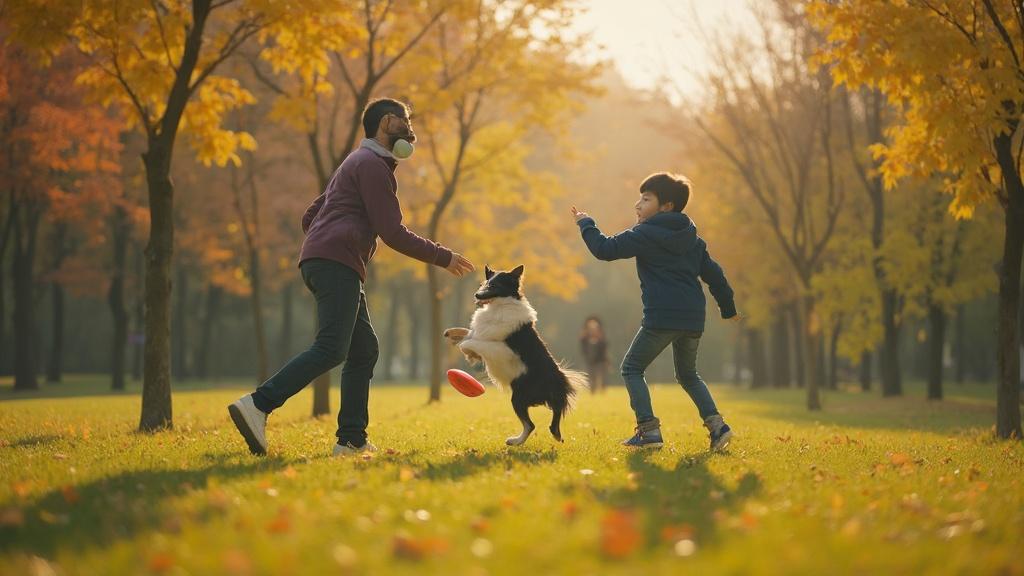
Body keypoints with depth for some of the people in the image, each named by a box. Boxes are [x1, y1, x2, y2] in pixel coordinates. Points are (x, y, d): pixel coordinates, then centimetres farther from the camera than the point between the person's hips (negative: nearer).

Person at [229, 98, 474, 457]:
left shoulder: (359, 164, 29)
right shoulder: (372, 164, -4)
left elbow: (309, 217, 31)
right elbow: (392, 232, -10)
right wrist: (443, 258, -3)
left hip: (319, 263, 11)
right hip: (338, 263, -11)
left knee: (364, 350, 9)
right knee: (331, 349, -20)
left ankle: (352, 440, 4)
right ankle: (258, 405, -30)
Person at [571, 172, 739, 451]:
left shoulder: (645, 234, -4)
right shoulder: (692, 238, 18)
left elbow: (605, 248, -8)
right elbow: (713, 273, 22)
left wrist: (585, 224, 8)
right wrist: (728, 308, 32)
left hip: (661, 317, -7)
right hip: (693, 317, 7)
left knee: (632, 368, 7)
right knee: (688, 375, 24)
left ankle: (649, 429, -7)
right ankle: (716, 424, 5)